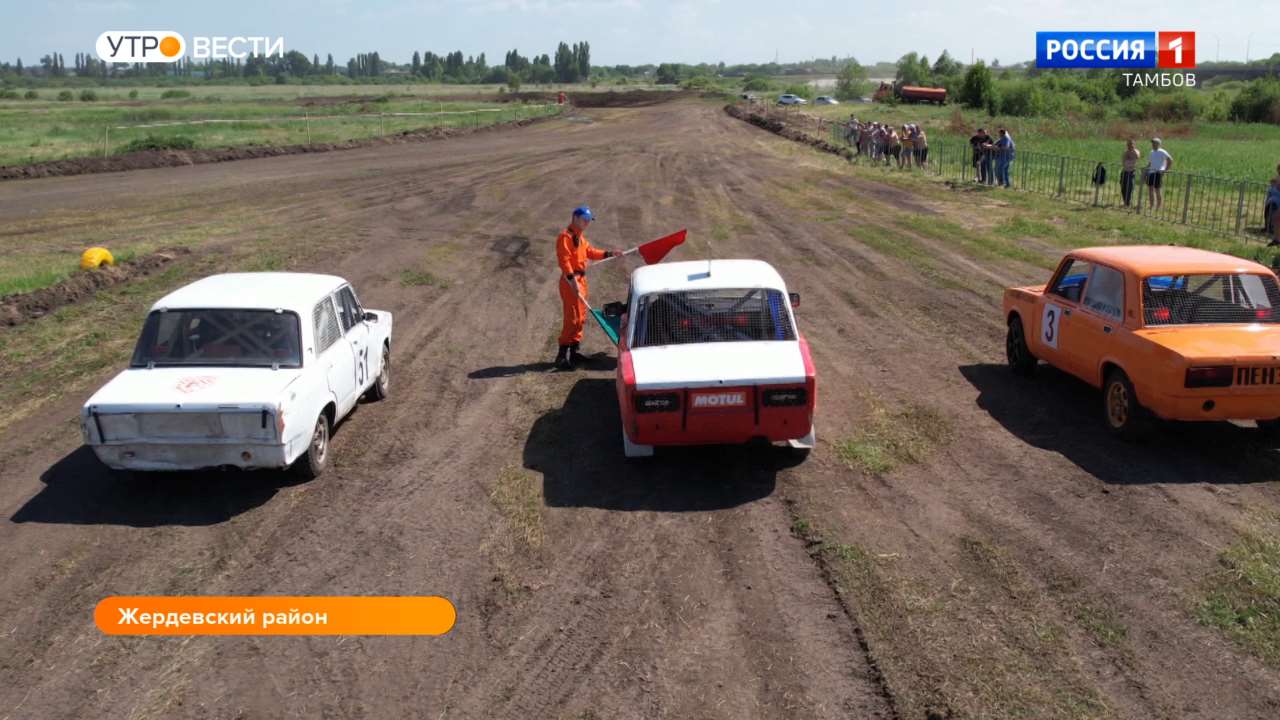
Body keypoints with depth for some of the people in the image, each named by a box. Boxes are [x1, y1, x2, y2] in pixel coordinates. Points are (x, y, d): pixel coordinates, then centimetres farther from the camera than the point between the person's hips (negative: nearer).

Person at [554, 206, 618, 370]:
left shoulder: (580, 237, 18)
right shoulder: (566, 236, -14)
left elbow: (590, 252, 22)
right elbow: (564, 260, -22)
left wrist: (609, 254, 14)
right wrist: (572, 279, -29)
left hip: (580, 279, 10)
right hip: (571, 281, -10)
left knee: (581, 317, 14)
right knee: (572, 317, -12)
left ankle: (574, 351, 23)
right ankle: (562, 355, -10)